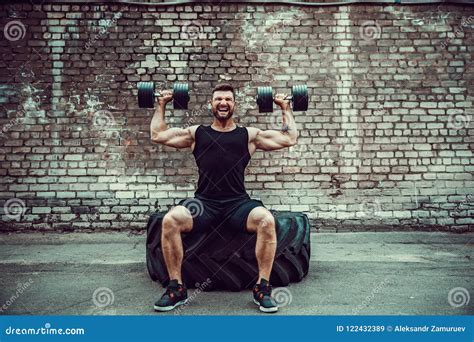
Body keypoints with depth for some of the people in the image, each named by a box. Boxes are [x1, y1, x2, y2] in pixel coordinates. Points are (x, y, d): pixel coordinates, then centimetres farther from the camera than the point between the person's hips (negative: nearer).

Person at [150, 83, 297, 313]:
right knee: (170, 220, -29)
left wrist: (285, 108, 22)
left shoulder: (249, 135, 16)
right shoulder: (197, 133, 19)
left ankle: (263, 288, -15)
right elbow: (157, 135, 22)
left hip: (238, 203, 0)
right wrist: (161, 105, 28)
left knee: (266, 220, -32)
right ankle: (176, 288, -11)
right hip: (204, 202, 1)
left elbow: (289, 138, 18)